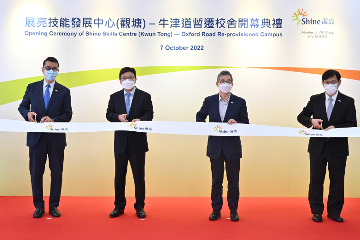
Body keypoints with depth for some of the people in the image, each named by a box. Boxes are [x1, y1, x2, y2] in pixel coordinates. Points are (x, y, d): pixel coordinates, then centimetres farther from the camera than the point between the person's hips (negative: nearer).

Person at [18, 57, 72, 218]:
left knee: (57, 172, 5)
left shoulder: (64, 91, 6)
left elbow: (68, 115, 1)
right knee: (36, 172, 6)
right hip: (36, 137, 1)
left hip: (56, 137, 0)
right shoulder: (32, 87, 9)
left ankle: (54, 205, 19)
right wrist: (27, 113, -12)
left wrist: (53, 120, -17)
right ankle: (38, 206, 19)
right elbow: (22, 106, 12)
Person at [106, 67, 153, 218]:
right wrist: (118, 117, -16)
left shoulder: (145, 96, 4)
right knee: (119, 175, 9)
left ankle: (139, 206, 15)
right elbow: (108, 114, 5)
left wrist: (140, 120, -27)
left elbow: (149, 114, -6)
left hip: (137, 141, -2)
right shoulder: (114, 97, 11)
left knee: (139, 175, 4)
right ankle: (119, 206, 20)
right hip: (120, 142, 2)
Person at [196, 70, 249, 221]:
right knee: (216, 180, 10)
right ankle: (216, 210, 21)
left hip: (233, 147, -1)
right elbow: (199, 117, 15)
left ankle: (233, 210, 20)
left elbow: (246, 123, 2)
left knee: (233, 180, 7)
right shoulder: (209, 101, 4)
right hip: (215, 147, 1)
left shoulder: (240, 102, 1)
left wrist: (236, 123, -17)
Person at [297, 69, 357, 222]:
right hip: (318, 146, 1)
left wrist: (336, 128, -21)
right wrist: (311, 121, -13)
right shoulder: (315, 100, 7)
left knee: (337, 180, 6)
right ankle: (316, 211, 20)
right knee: (316, 179, 7)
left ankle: (334, 212, 21)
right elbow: (301, 117, 9)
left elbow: (352, 125, -3)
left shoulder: (347, 102, 2)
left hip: (338, 147, -1)